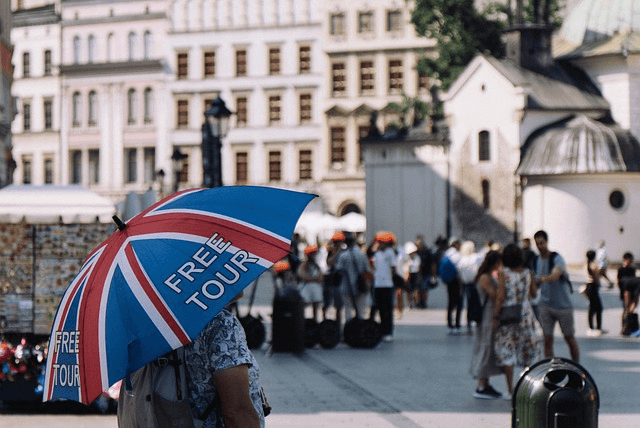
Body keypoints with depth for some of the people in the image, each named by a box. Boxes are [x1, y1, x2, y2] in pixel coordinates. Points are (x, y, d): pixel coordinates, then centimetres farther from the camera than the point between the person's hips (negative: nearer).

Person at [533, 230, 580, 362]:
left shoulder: (557, 258, -13)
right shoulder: (536, 260, 5)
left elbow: (556, 275, -35)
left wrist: (544, 278, -53)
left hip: (563, 304, -4)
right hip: (546, 305, 4)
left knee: (569, 338, 6)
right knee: (547, 339, -4)